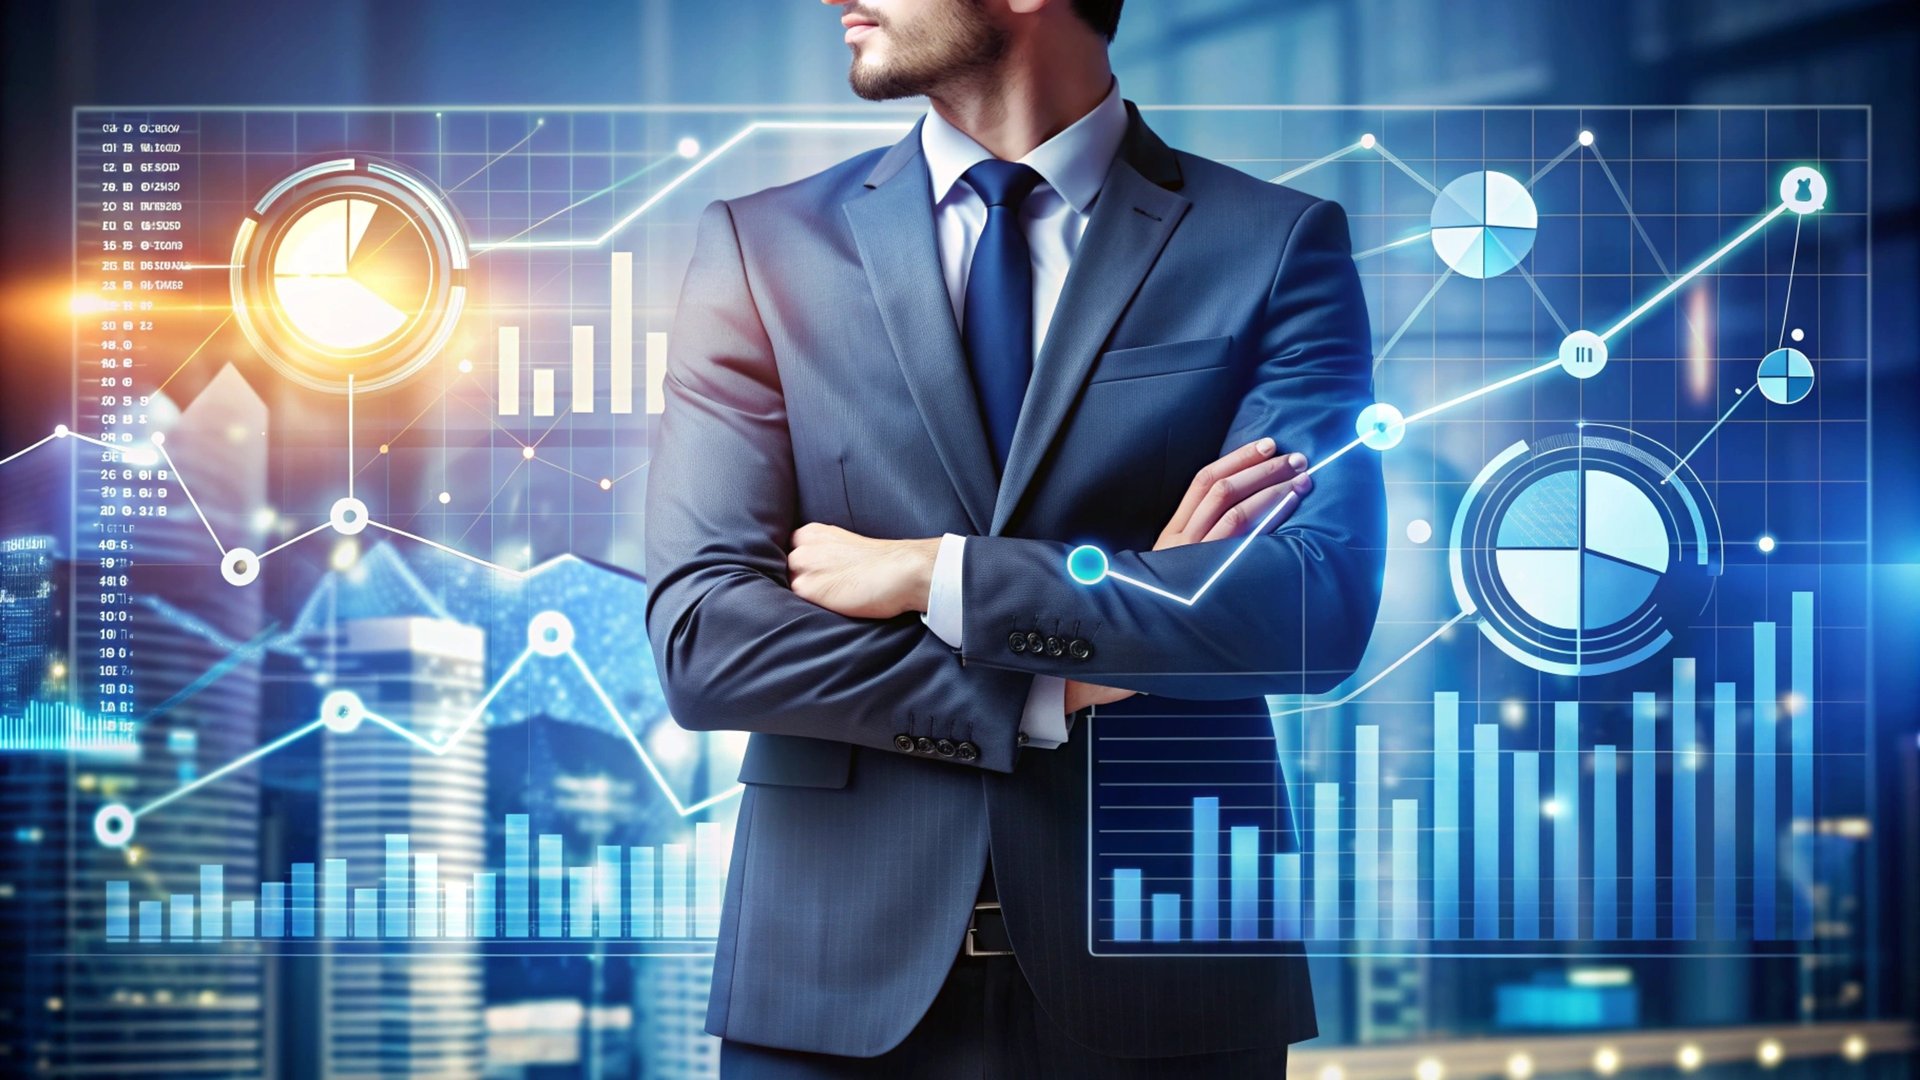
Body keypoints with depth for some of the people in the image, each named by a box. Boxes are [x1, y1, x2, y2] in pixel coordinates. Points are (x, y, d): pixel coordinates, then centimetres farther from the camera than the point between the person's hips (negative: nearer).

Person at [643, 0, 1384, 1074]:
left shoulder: (1280, 247, -1)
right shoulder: (764, 247, 3)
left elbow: (1320, 611, -14)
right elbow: (703, 637, -7)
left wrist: (933, 576, -15)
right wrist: (1062, 686, -13)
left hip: (1158, 970, -1)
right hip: (845, 977, 1)